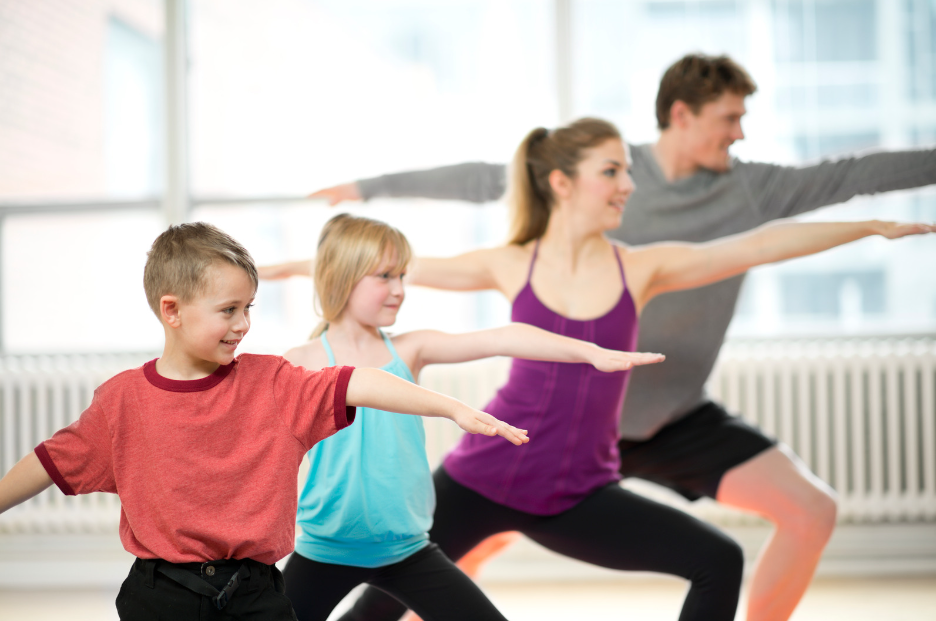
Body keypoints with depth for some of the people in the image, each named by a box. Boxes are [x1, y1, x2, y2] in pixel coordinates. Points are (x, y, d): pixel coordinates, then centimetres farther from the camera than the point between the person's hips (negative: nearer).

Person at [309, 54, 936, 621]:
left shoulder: (750, 189, -6)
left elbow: (856, 174, -4)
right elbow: (485, 179, -1)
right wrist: (374, 186, 6)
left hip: (677, 418, 2)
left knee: (813, 511, -9)